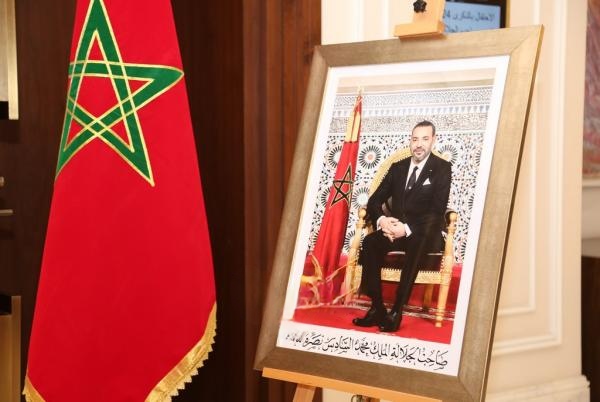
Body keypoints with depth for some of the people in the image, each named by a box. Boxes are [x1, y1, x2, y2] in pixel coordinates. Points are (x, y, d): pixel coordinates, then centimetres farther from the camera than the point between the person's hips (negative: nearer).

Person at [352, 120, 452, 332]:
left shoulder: (442, 168, -1)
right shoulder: (397, 168, 14)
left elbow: (437, 211, -11)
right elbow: (374, 201, 10)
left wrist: (407, 228, -25)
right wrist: (381, 219, -14)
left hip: (424, 233, -4)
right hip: (396, 230, 4)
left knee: (416, 245, -39)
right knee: (369, 242, -27)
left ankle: (397, 311, -35)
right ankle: (377, 308, -25)